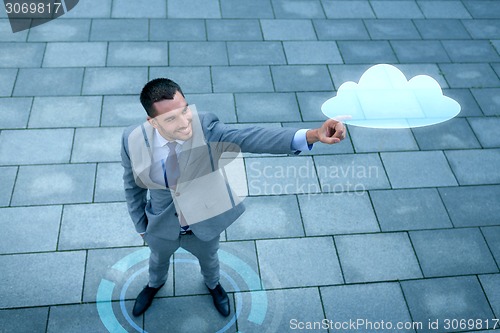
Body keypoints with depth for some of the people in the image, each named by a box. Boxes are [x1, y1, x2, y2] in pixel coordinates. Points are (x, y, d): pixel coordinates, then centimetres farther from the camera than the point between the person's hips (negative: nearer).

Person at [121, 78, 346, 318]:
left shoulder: (205, 127, -34)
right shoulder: (133, 140, -27)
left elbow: (249, 137, -50)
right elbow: (133, 186, -8)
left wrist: (311, 135, -66)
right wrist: (140, 225, 4)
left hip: (204, 223, 0)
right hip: (161, 226, 1)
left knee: (209, 258, 31)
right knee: (158, 259, 33)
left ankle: (213, 284, 67)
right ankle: (155, 284, 68)